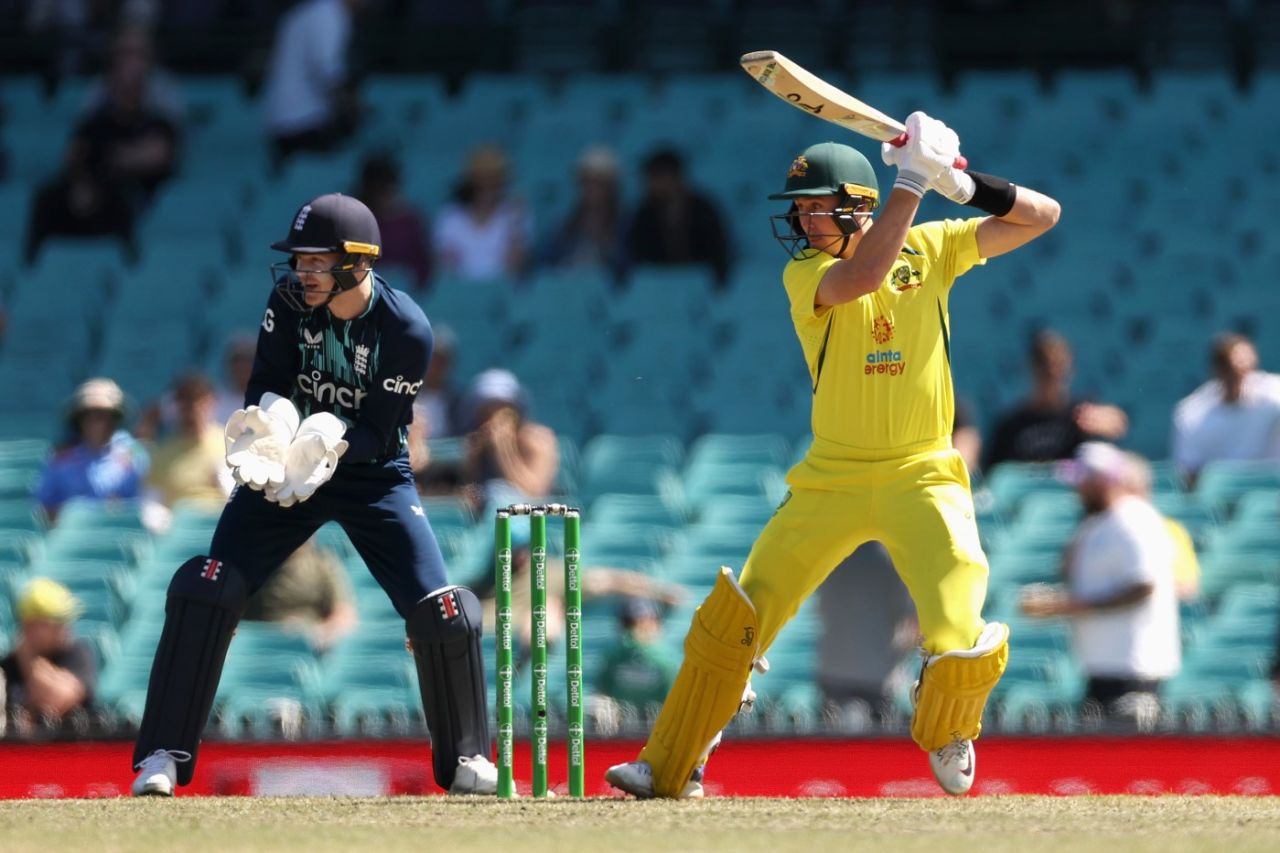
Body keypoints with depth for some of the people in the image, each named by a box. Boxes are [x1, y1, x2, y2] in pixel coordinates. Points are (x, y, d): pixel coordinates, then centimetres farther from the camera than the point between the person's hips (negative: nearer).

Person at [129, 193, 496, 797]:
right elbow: (267, 388, -9)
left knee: (443, 612, -12)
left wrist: (330, 440, -38)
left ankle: (465, 758, 11)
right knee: (205, 591, -14)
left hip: (375, 475, -2)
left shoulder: (406, 331, -21)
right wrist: (267, 430, -31)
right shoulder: (289, 302, -13)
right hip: (286, 470, 2)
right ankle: (163, 754, -7)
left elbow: (379, 435, -19)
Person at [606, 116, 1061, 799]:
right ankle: (669, 767, 11)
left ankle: (945, 735, 20)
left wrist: (963, 185, -17)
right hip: (831, 479, 0)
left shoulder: (930, 249, 0)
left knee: (963, 649, -15)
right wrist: (913, 180, -29)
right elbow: (863, 274, -28)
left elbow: (1042, 216, -1)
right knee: (733, 616, -3)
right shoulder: (805, 274, -6)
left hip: (922, 479, 0)